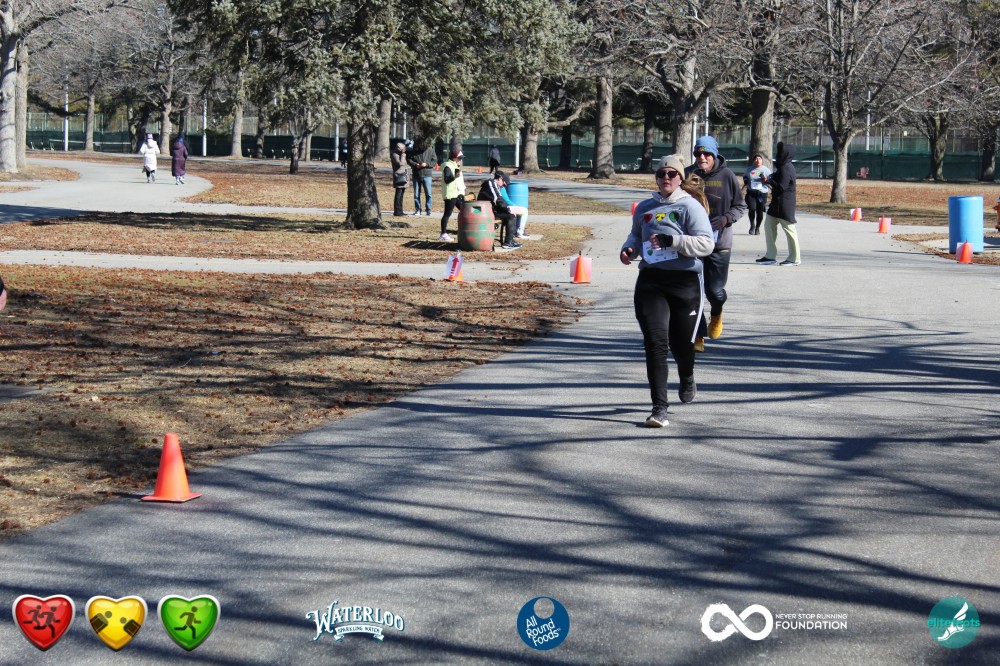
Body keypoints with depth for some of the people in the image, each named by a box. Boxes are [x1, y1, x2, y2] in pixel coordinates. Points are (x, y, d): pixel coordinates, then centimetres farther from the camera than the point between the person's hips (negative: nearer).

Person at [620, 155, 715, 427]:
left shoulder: (691, 207, -3)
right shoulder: (645, 208, 12)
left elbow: (706, 244, -12)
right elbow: (636, 235, 29)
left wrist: (671, 240, -20)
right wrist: (628, 249, 6)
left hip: (685, 282, -3)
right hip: (650, 281, 3)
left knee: (681, 343, 9)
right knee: (655, 342, -11)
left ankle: (687, 379, 46)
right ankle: (659, 408, -10)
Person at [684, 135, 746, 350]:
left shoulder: (727, 176, -4)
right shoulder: (688, 175, 0)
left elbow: (741, 206, 5)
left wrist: (726, 218, -14)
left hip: (719, 243, -1)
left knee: (714, 289, 0)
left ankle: (717, 314, 36)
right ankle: (698, 335, 11)